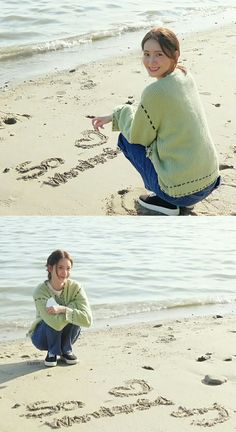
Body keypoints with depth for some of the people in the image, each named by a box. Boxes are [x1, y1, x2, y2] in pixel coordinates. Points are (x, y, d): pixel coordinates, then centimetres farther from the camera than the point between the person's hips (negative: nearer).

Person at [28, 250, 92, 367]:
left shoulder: (75, 287, -19)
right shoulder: (41, 291, -27)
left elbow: (87, 320, -30)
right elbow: (56, 324, -37)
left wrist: (62, 309, -38)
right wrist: (74, 305, -29)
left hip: (66, 336, 3)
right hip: (42, 336, -3)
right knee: (53, 317, -33)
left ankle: (66, 350, -4)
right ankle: (52, 352, -8)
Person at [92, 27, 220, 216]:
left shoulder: (156, 92, -20)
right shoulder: (185, 76, 5)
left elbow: (137, 136, -6)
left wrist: (122, 112, 11)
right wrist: (113, 117, 16)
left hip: (181, 191, -8)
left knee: (126, 138, 9)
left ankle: (165, 200, 5)